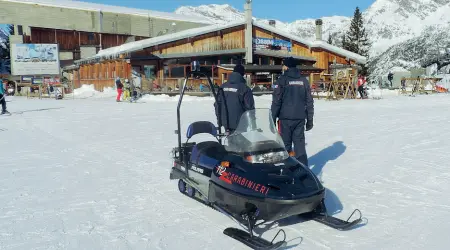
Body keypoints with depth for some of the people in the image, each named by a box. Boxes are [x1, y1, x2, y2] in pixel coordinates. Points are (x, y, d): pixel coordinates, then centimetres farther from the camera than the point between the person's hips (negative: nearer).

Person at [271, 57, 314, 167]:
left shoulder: (282, 80, -4)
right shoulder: (304, 80, 9)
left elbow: (276, 101, -7)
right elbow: (309, 101, 10)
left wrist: (272, 119, -2)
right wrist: (310, 120, 15)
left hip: (286, 117, -4)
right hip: (300, 118, 4)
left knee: (285, 144, 4)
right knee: (300, 143, 7)